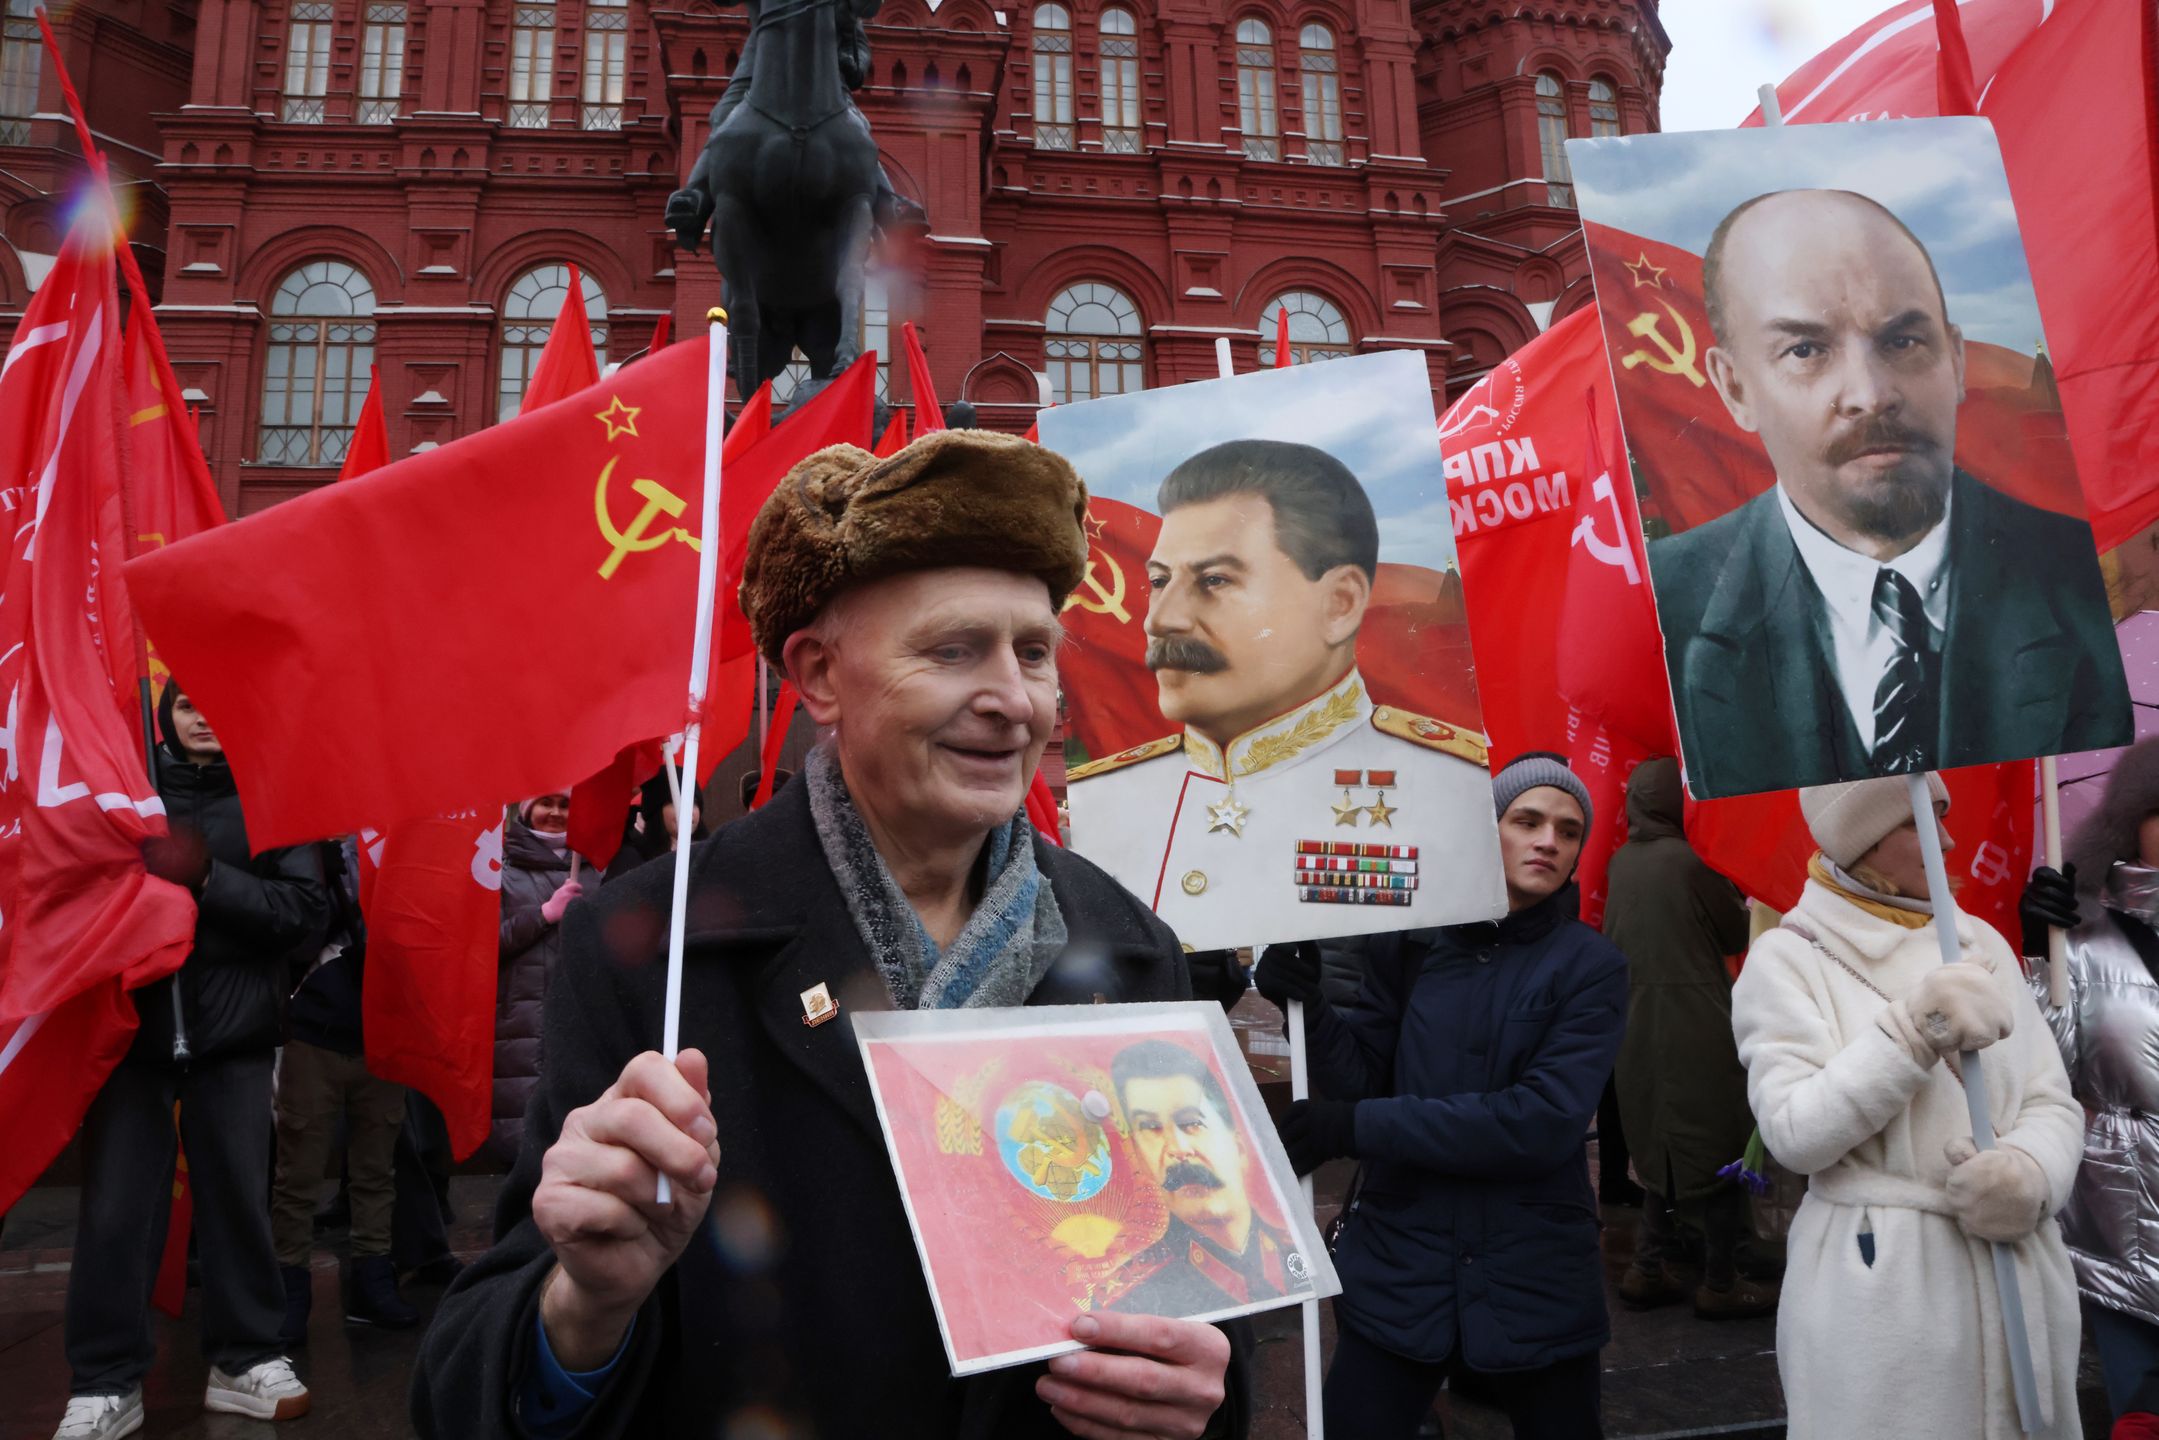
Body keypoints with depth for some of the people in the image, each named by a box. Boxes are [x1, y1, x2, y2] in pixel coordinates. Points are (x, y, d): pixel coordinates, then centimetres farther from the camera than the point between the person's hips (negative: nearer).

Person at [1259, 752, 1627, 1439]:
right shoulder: (1410, 941, 1)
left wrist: (1356, 1127, -19)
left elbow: (1544, 1122, -18)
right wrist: (1309, 1007, -20)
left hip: (1536, 1281, 0)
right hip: (1399, 1267, 1)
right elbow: (1361, 1080, -1)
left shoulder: (1593, 967, -5)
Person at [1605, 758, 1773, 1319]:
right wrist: (1741, 903, 16)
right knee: (1718, 1151, 6)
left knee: (1665, 1149, 18)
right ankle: (1720, 1284, 15)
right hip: (1696, 1029, -6)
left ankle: (1651, 1268, 23)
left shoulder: (1620, 862, 4)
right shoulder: (1688, 861, -14)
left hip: (1637, 1029, 6)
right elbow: (1736, 935, -3)